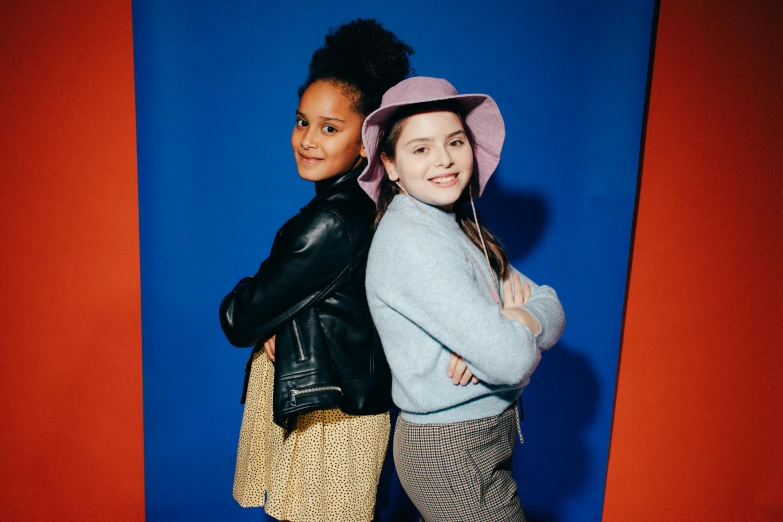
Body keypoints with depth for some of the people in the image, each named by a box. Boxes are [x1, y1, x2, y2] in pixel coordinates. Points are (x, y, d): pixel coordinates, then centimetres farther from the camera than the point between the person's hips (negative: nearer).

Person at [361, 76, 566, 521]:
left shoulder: (459, 227, 6)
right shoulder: (411, 240, -22)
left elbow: (552, 310, -1)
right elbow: (511, 361, -27)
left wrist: (505, 324, -20)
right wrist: (523, 322, -7)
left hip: (485, 435, 8)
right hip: (454, 454, -8)